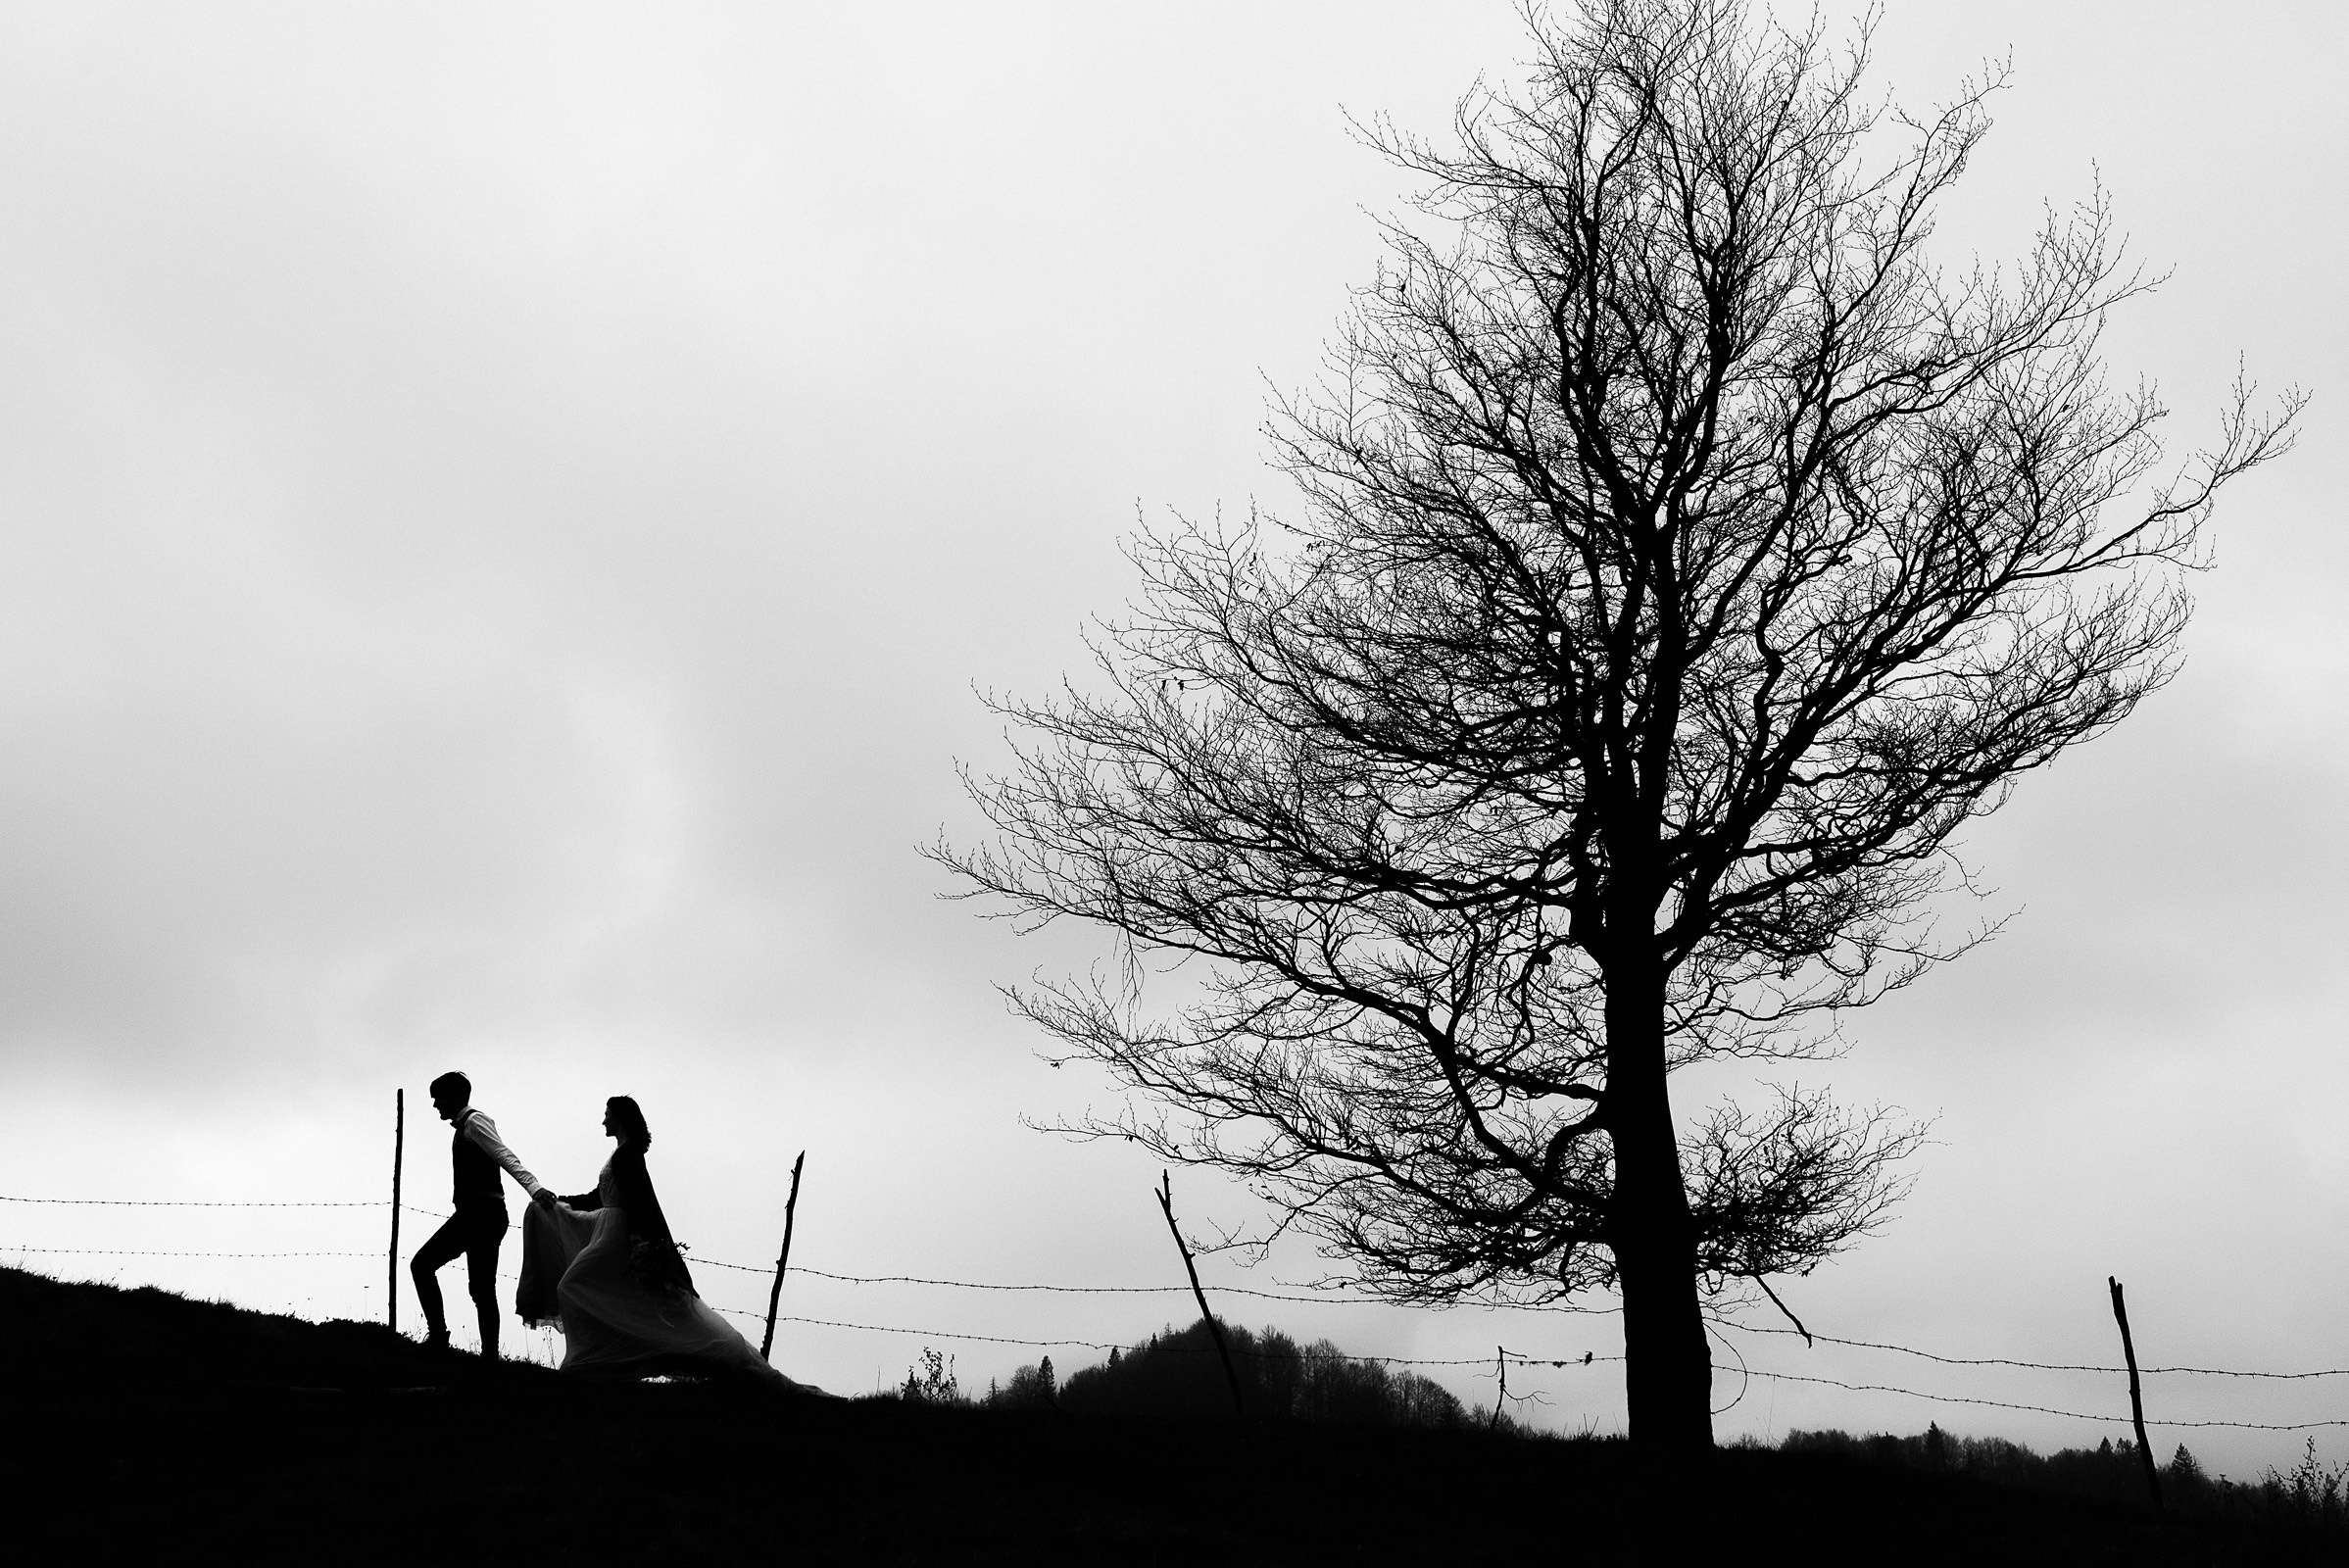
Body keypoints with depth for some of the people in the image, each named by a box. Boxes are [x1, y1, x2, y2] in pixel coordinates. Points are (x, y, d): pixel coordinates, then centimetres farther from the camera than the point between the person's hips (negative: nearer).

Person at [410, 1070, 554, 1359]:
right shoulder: (463, 1126, 24)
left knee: (422, 1264, -8)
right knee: (482, 1288, 5)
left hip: (480, 1213, -9)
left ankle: (437, 1333, -9)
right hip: (479, 1214, 9)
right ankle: (490, 1355, 4)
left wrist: (533, 1188, -33)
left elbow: (505, 1156, -19)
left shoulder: (474, 1121, -5)